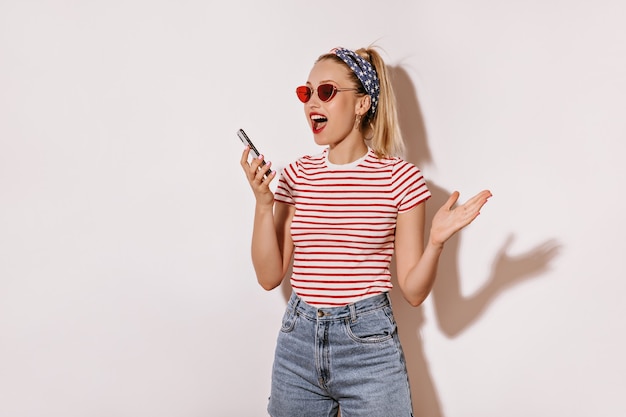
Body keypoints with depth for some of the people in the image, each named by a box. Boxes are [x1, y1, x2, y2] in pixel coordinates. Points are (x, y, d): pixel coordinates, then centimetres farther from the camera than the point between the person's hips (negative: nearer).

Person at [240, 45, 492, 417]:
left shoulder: (400, 177, -6)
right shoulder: (297, 175, 3)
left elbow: (414, 291, -4)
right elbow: (270, 276, 1)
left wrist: (436, 242, -21)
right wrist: (263, 204, -8)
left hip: (368, 344, -3)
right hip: (298, 341, 4)